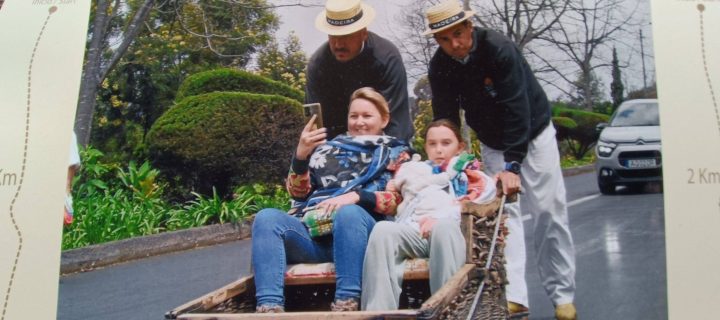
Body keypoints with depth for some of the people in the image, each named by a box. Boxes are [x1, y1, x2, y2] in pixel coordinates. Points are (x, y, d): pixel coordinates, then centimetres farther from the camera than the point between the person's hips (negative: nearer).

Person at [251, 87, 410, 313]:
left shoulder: (395, 153, 19)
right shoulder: (328, 148, 27)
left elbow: (398, 200, 2)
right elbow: (298, 192, 17)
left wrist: (356, 196, -15)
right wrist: (301, 155, -1)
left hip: (355, 228, -3)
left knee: (349, 212, -38)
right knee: (267, 217, -25)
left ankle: (345, 303, -42)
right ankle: (269, 306, -39)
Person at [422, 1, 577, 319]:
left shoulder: (499, 48, -29)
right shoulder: (439, 67, -15)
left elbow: (516, 108, -33)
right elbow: (445, 119, -11)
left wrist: (512, 164, -38)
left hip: (533, 132, -3)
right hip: (492, 143, 4)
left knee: (548, 213, -3)